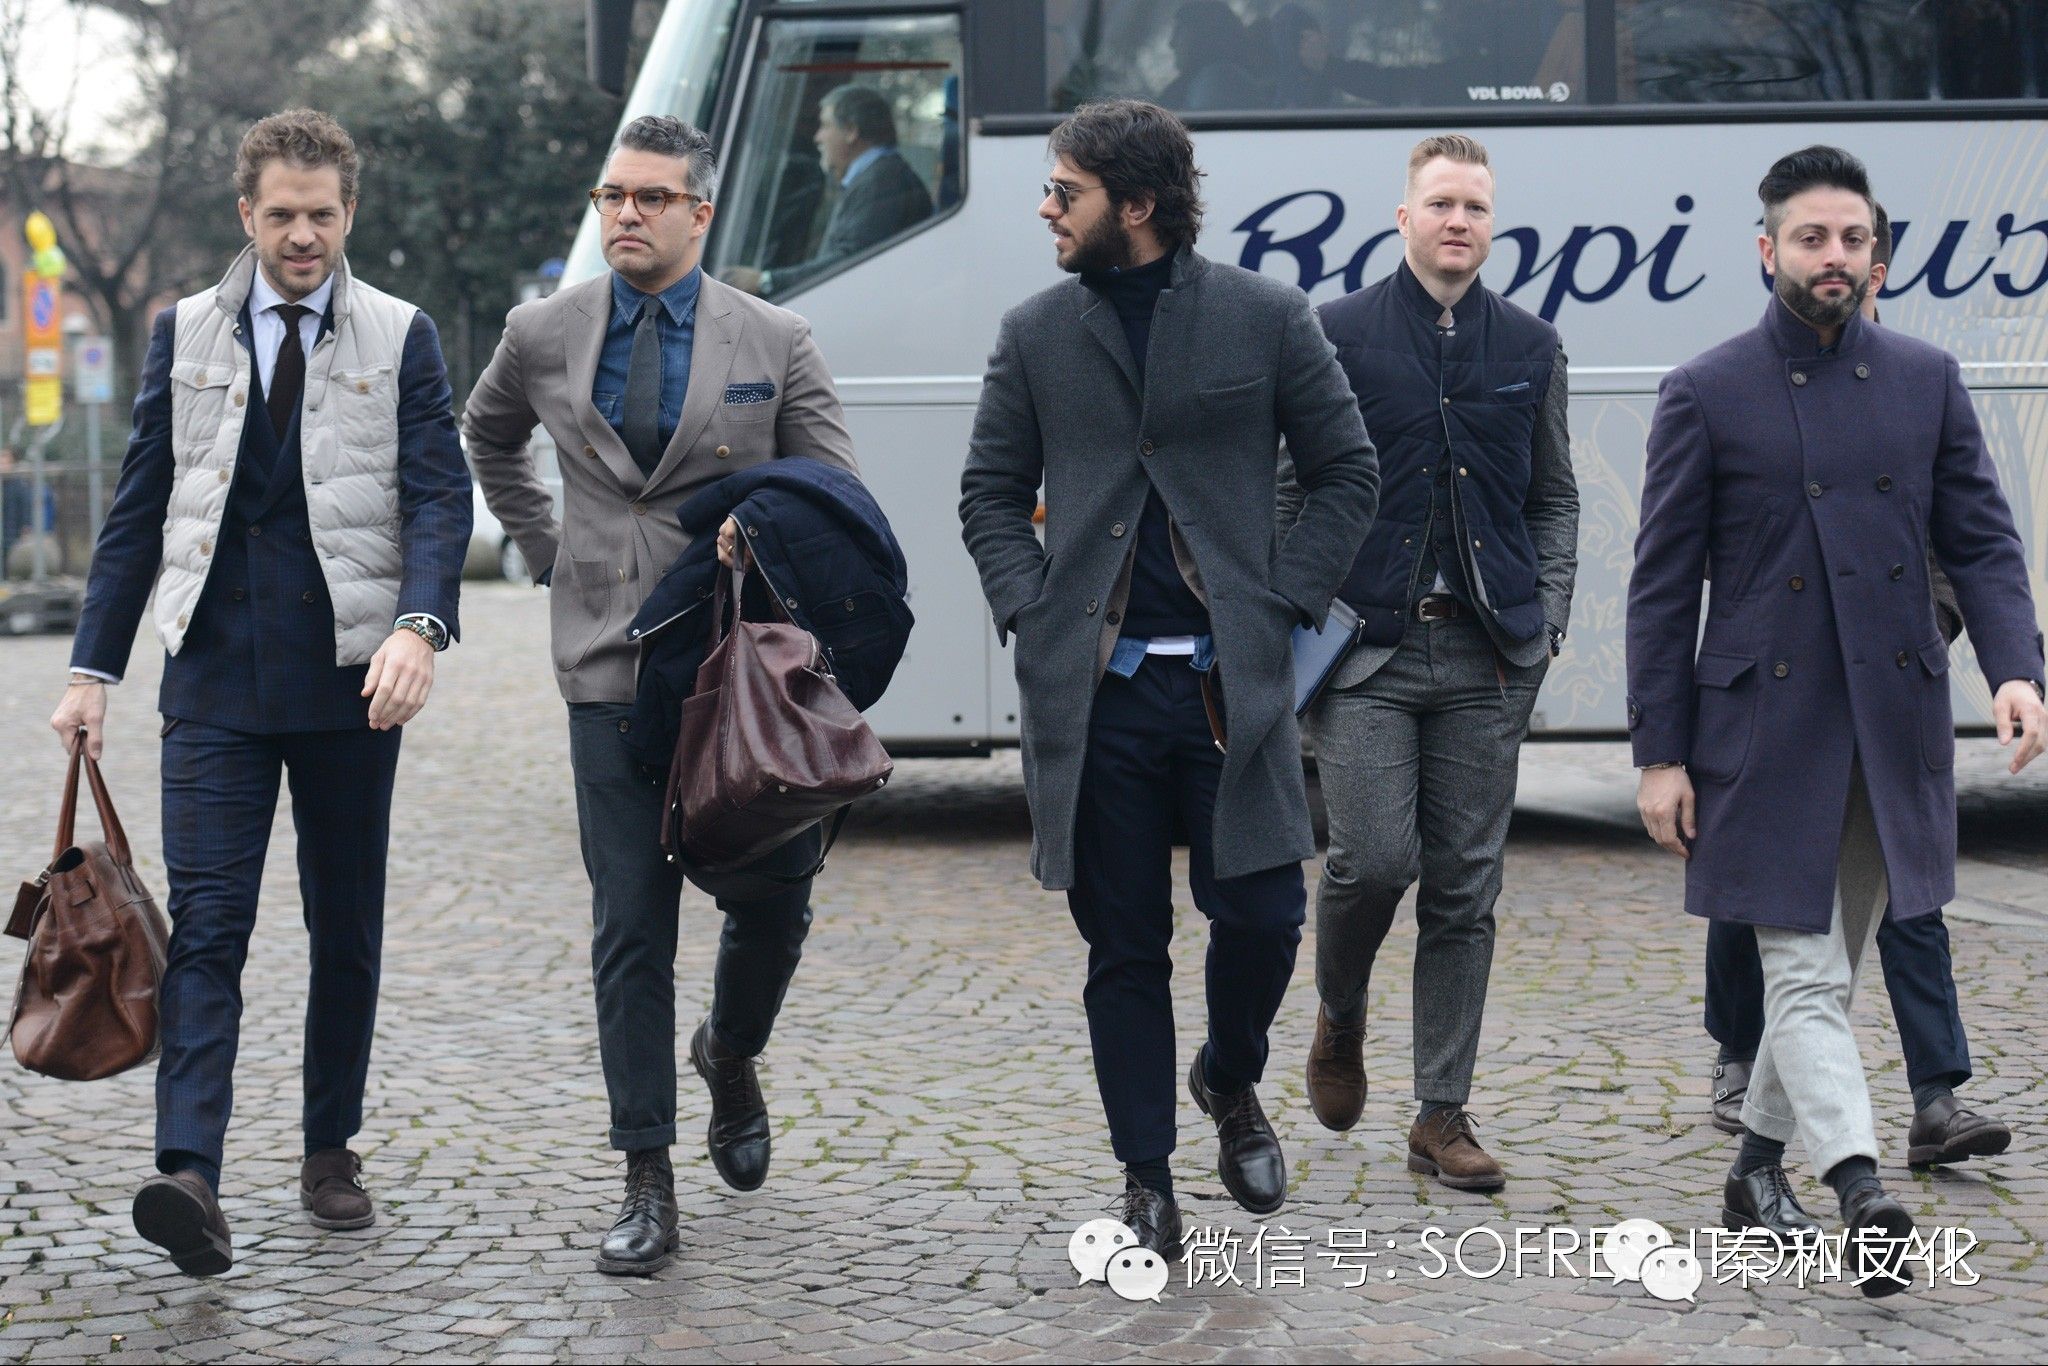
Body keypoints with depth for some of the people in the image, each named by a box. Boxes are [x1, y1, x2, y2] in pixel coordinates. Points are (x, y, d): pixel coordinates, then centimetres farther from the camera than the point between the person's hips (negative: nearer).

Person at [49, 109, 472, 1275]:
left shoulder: (401, 340, 4)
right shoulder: (184, 335, 9)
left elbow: (439, 497, -5)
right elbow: (139, 510, 10)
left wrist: (420, 627, -23)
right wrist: (94, 668, 5)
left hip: (350, 677, 0)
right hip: (217, 676, 0)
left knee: (348, 931, 9)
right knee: (206, 922, -11)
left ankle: (332, 1149, 23)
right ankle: (191, 1176, -20)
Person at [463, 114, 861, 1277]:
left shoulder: (774, 343, 2)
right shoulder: (544, 336, 6)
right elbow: (490, 436, 27)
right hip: (612, 668, 0)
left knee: (776, 895, 1)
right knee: (631, 928, 0)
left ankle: (731, 1055, 36)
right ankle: (649, 1187, 5)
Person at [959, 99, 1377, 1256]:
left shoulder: (1266, 318, 2)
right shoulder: (1037, 335, 8)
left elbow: (1348, 475, 6)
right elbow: (992, 493, 14)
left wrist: (1281, 602, -3)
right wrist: (1031, 610, -1)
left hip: (1232, 680, -1)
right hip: (1095, 686, 1)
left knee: (1261, 917, -4)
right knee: (1125, 947, 4)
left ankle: (1231, 1084, 28)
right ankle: (1148, 1180, 16)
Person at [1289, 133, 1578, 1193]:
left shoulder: (1530, 347, 11)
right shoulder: (1338, 334, 2)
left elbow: (1555, 499, 17)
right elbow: (1297, 491, 4)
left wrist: (1547, 618, 6)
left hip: (1487, 657, 3)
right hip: (1366, 647, -3)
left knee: (1465, 887, 3)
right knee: (1374, 858, -12)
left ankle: (1441, 1117, 11)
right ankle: (1340, 1017, 20)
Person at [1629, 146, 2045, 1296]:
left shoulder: (1927, 380, 7)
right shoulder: (1708, 396, -3)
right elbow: (1664, 586, -1)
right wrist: (1661, 754, -5)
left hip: (1897, 728, 4)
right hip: (1766, 728, -4)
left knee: (1831, 972, 13)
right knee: (1805, 978, -9)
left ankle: (1759, 1167, 28)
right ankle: (1863, 1198, -16)